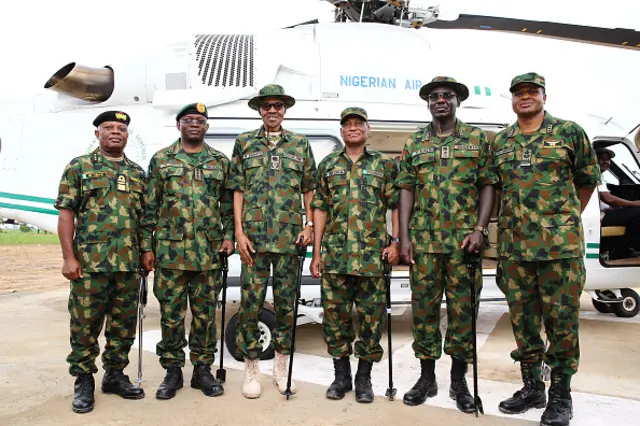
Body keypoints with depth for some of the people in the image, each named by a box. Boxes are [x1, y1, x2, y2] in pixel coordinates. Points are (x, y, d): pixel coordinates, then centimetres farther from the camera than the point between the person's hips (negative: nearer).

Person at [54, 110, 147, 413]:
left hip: (129, 263, 4)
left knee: (124, 325, 11)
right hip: (89, 262, -4)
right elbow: (66, 214, -3)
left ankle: (115, 375, 27)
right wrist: (68, 257, -10)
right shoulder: (79, 167, 2)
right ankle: (83, 382, 18)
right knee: (85, 325, 3)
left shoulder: (138, 173, 14)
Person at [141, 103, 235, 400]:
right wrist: (147, 246, 0)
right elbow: (149, 207, 4)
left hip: (209, 253, 1)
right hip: (170, 251, -1)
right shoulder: (161, 160, 6)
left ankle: (202, 369, 22)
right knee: (171, 314, 6)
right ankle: (172, 372, 21)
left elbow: (228, 205, 12)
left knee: (205, 314, 8)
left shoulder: (221, 161, 10)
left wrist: (228, 236, 0)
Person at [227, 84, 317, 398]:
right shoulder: (245, 142, 8)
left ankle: (281, 365, 24)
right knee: (250, 302, 1)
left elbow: (309, 189, 12)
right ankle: (251, 367, 16)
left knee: (286, 302, 8)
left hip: (290, 236, 1)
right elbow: (238, 189, 4)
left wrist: (309, 225, 0)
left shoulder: (300, 144, 10)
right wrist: (239, 232, -4)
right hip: (253, 236, -1)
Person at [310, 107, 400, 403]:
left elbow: (397, 206, 6)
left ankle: (364, 378, 20)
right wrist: (316, 253, 5)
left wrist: (396, 242, -7)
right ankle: (341, 376, 22)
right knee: (335, 315, 6)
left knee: (371, 317, 3)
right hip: (334, 254, 2)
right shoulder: (328, 165, 13)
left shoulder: (385, 164, 9)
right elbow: (320, 209, 10)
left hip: (372, 255, -1)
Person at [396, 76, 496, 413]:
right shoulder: (414, 143, 11)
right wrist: (404, 238, 0)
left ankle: (459, 381, 19)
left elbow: (488, 186, 4)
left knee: (463, 307, 4)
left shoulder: (477, 138, 7)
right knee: (424, 307, 6)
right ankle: (427, 377, 20)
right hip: (424, 239, 2)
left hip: (464, 239, -1)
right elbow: (406, 191, 8)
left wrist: (480, 229, -9)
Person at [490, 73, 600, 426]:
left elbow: (588, 178, 12)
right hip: (514, 246, 4)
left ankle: (561, 394, 18)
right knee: (523, 318, 10)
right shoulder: (499, 142, 11)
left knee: (562, 318, 3)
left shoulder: (569, 132, 3)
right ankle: (532, 387, 26)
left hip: (561, 244, -3)